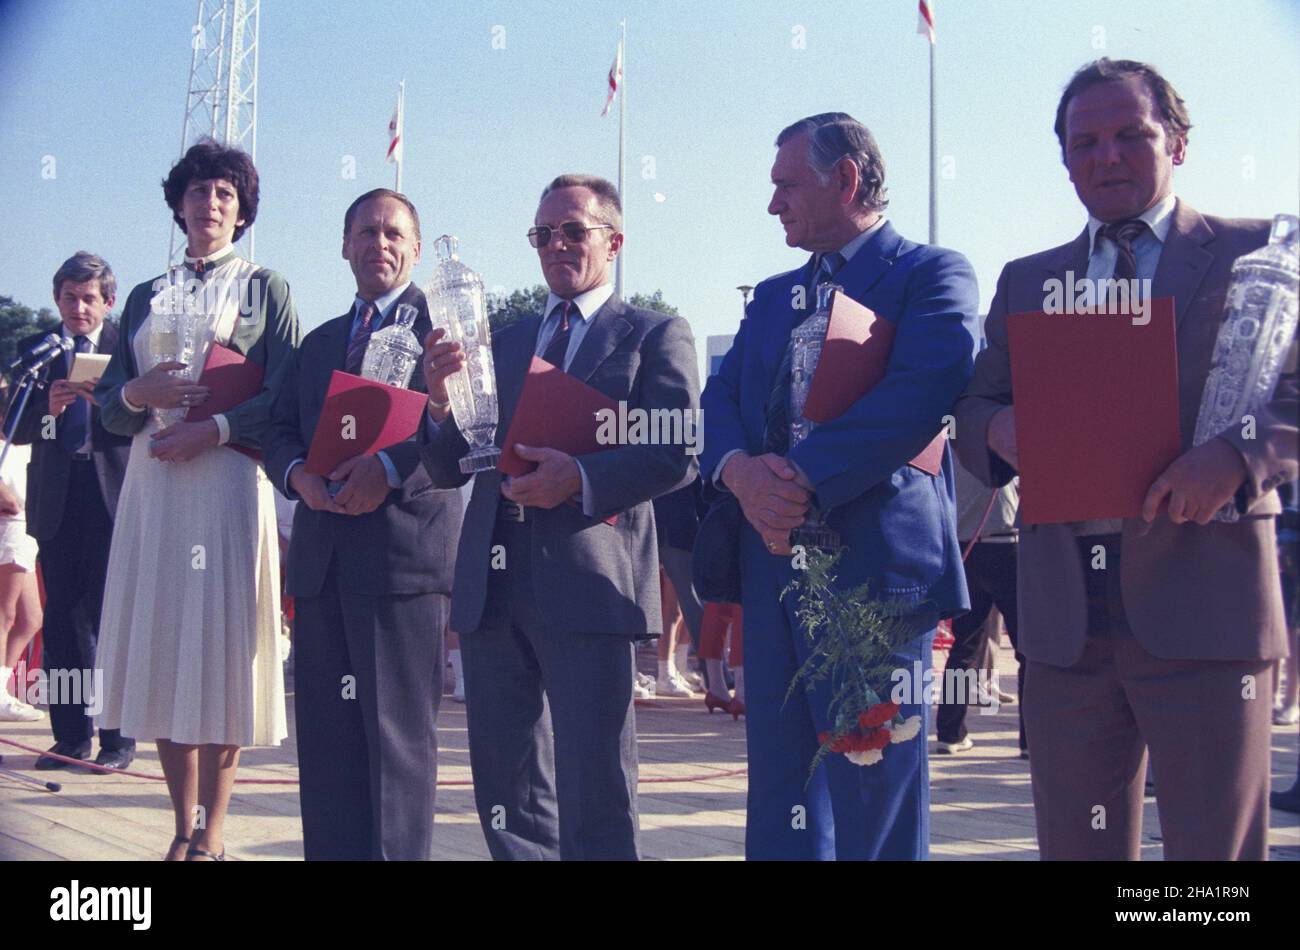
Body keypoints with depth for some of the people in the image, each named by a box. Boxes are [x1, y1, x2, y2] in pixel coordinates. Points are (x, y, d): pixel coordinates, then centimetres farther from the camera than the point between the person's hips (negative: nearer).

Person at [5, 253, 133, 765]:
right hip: (56, 499, 3)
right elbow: (16, 429, 6)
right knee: (60, 617, 6)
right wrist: (47, 407, -13)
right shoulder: (34, 350, 12)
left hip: (114, 494, -3)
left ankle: (118, 737, 5)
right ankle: (70, 734, 14)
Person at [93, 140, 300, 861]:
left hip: (228, 482, -4)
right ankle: (183, 828, 9)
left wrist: (213, 429, -14)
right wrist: (139, 392, -8)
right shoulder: (146, 298, 19)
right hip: (153, 483, 4)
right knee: (160, 646, 0)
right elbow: (109, 407, 14)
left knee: (220, 646, -6)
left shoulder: (265, 289, 10)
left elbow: (284, 400, -1)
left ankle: (209, 837, -2)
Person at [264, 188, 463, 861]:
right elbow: (280, 430, 18)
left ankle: (398, 854, 4)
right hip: (322, 554, 6)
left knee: (399, 729, -3)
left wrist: (390, 467, -21)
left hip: (404, 549, -6)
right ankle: (329, 852, 16)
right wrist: (297, 473, -5)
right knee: (326, 732, 9)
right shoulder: (318, 342, 24)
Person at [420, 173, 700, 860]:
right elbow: (447, 471, 15)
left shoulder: (655, 335, 7)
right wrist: (441, 403, -5)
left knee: (594, 802, -3)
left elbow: (678, 453, -7)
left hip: (588, 582, -5)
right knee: (506, 792, 11)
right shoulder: (504, 343, 21)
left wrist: (583, 477, -21)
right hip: (492, 588, 6)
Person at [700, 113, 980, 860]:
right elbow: (720, 402, 11)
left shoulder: (933, 274, -1)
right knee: (780, 801, 11)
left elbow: (925, 391, -18)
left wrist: (804, 477, -21)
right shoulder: (773, 297, 21)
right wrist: (740, 470, -12)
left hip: (875, 568, -6)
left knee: (873, 807, 0)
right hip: (773, 567, 7)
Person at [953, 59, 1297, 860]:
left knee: (1215, 844, 1)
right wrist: (998, 428, -8)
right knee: (1077, 845, 11)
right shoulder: (1026, 280, 18)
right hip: (1064, 615, 4)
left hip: (1202, 608, -3)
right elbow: (972, 408, 16)